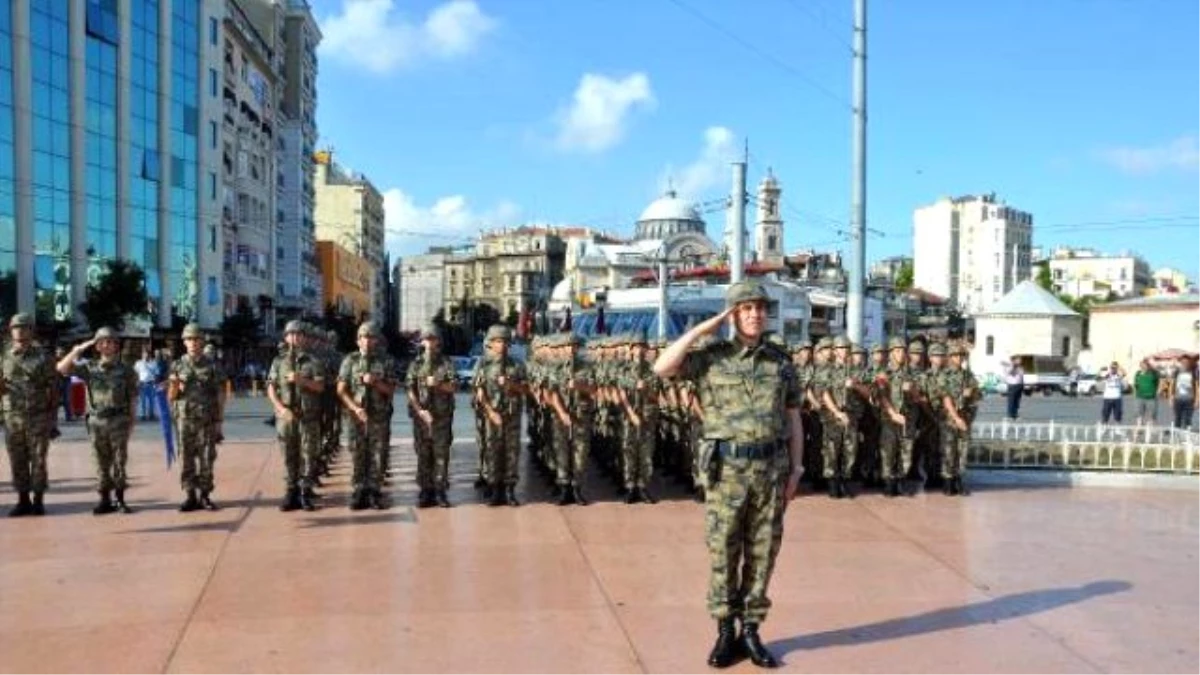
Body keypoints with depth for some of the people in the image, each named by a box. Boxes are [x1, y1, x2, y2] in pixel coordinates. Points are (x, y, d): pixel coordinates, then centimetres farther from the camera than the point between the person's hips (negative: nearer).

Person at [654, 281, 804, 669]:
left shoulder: (781, 362, 7)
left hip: (771, 468, 2)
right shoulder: (710, 359, -1)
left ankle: (750, 631, 19)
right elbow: (662, 368, -16)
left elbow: (793, 420, 10)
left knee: (762, 552, 8)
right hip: (727, 468, -2)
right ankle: (725, 632, 17)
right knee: (723, 552, 4)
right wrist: (701, 330, -14)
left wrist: (795, 470, 4)